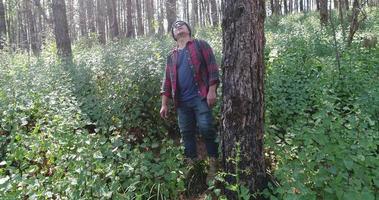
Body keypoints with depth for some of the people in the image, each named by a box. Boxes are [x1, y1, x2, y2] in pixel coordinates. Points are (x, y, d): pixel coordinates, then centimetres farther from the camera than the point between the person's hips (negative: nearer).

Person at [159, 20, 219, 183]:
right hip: (181, 101, 5)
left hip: (200, 97, -4)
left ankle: (213, 164, 4)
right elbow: (167, 81, 15)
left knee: (206, 129, -9)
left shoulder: (201, 45, 7)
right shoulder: (171, 56, 18)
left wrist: (212, 90, -14)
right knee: (186, 133, 8)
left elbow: (212, 67, -3)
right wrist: (164, 104, 8)